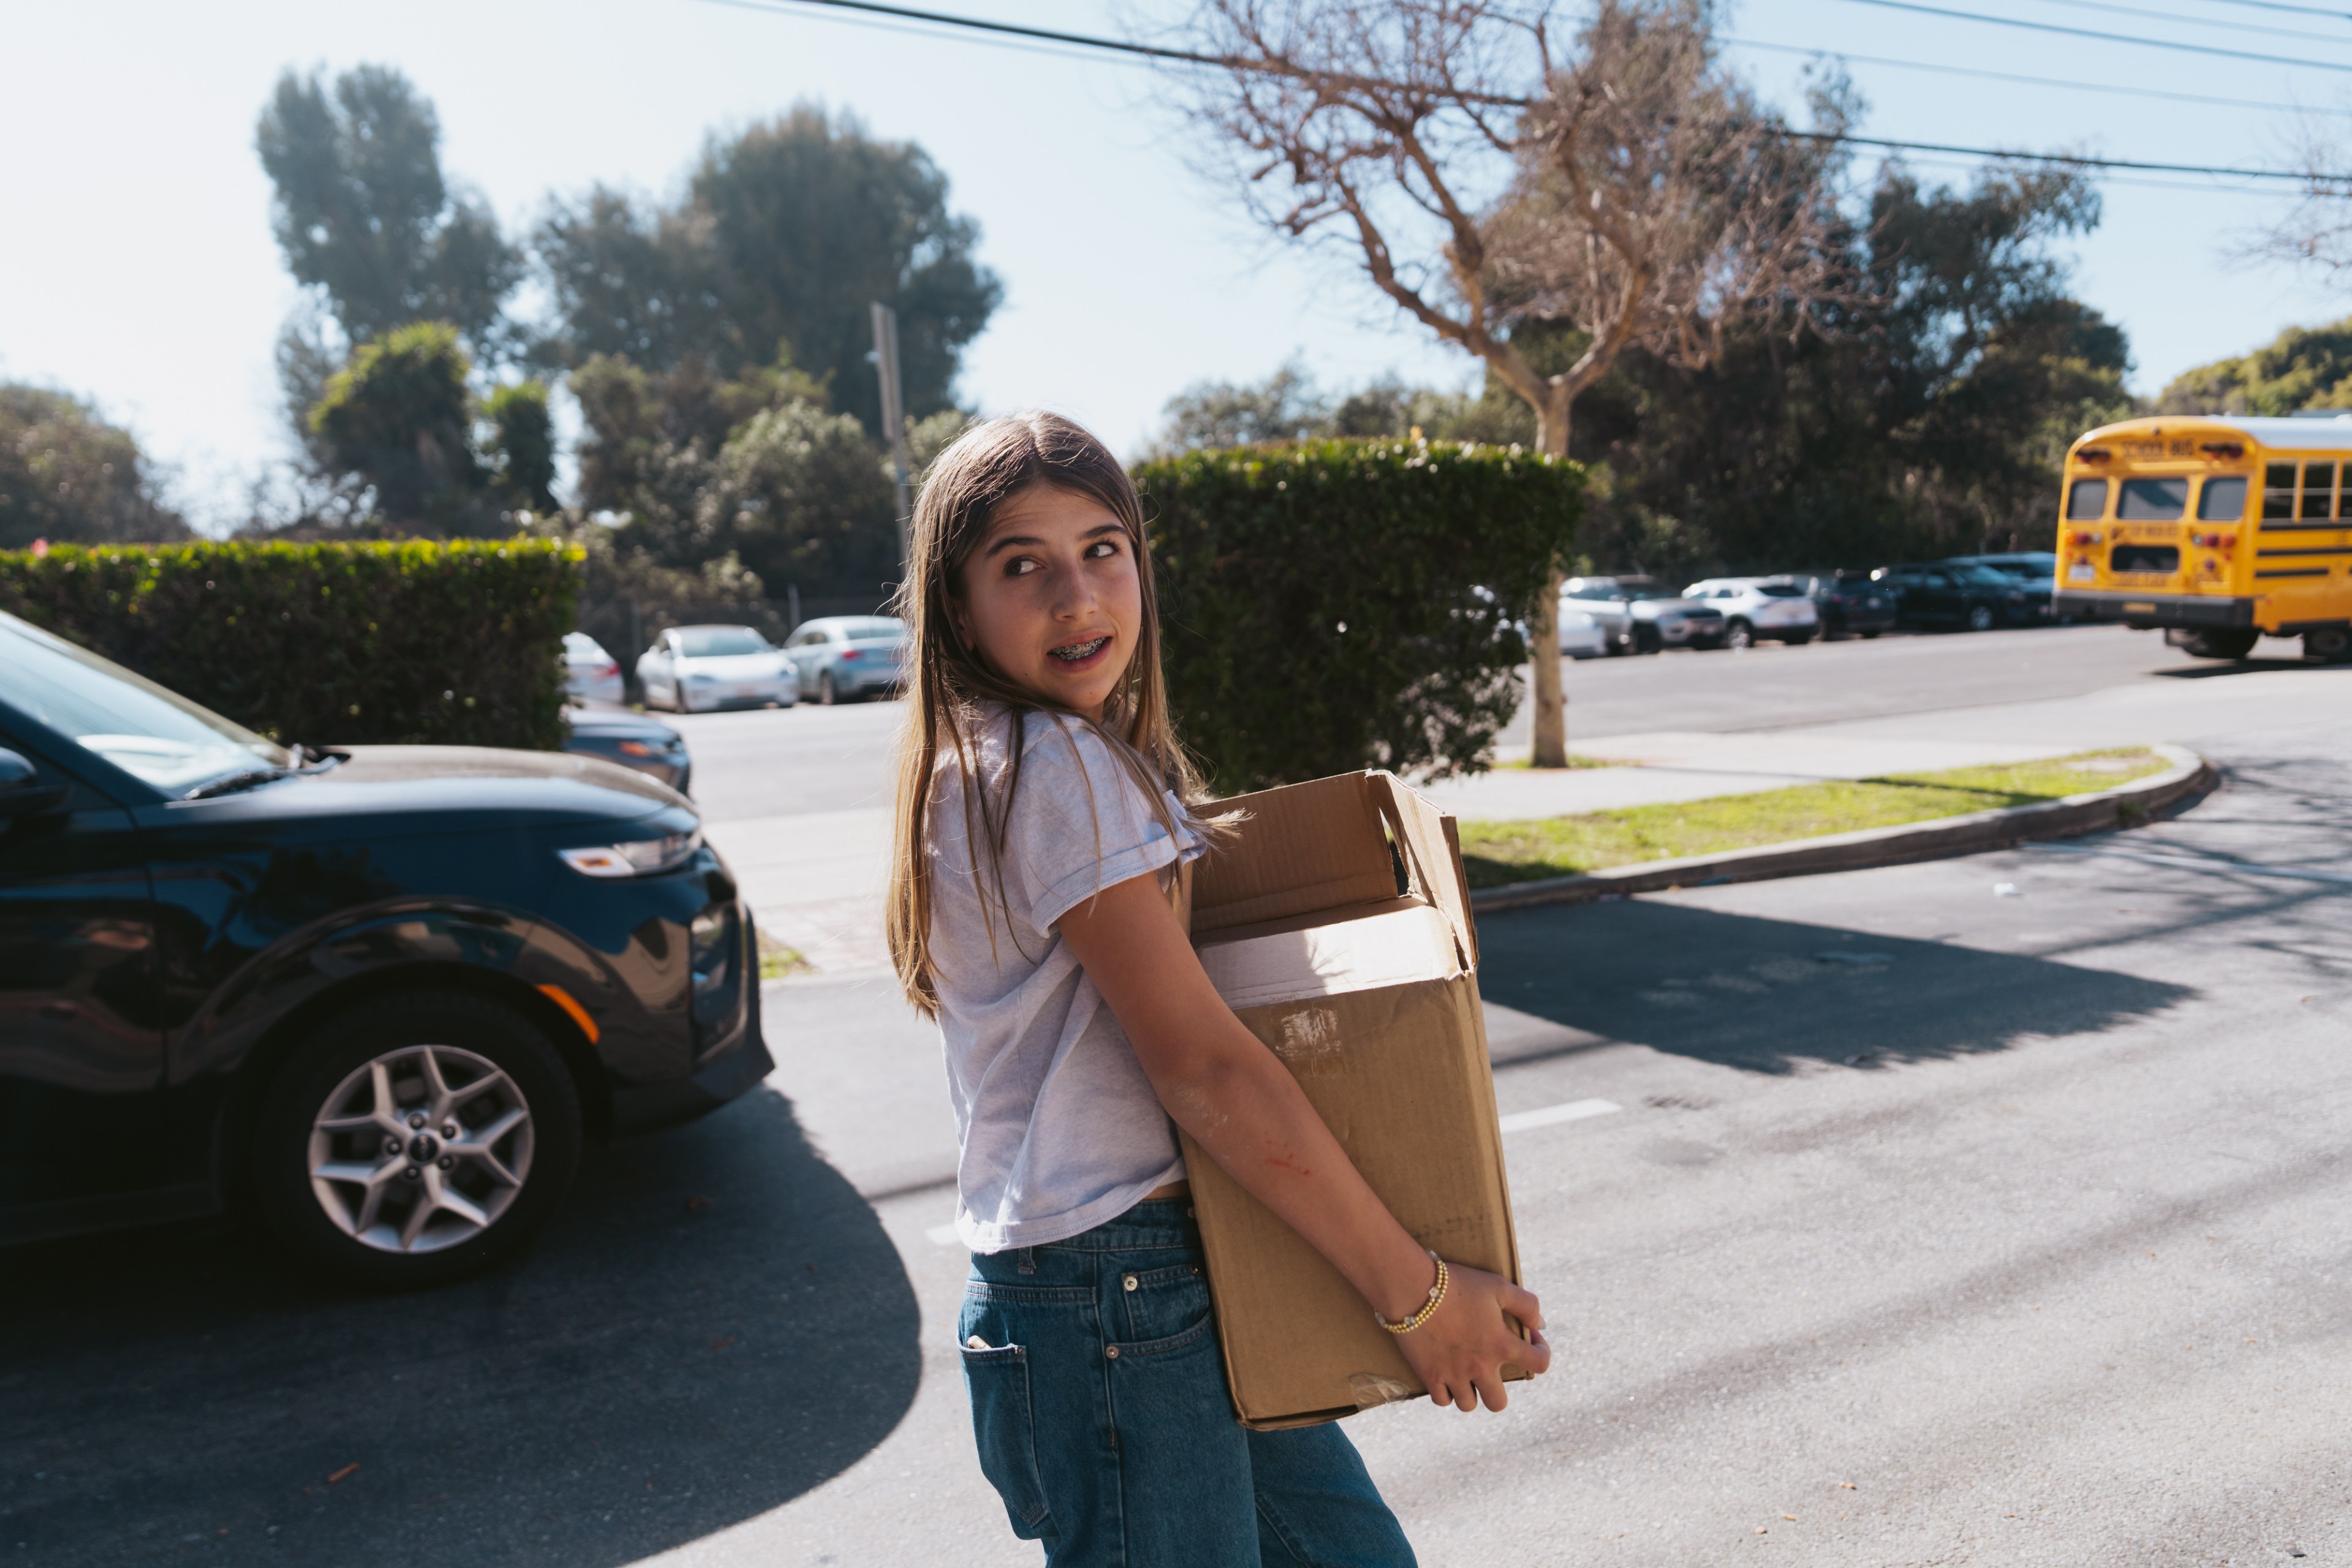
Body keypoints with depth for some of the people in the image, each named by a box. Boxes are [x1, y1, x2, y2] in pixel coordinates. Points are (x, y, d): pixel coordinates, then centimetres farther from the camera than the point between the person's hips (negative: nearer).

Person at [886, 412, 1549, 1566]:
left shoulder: (990, 766, 11)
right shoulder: (1055, 772, -19)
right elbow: (1203, 1070, -21)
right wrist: (1416, 1292, -15)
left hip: (1178, 1292, 10)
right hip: (1113, 1312, -9)